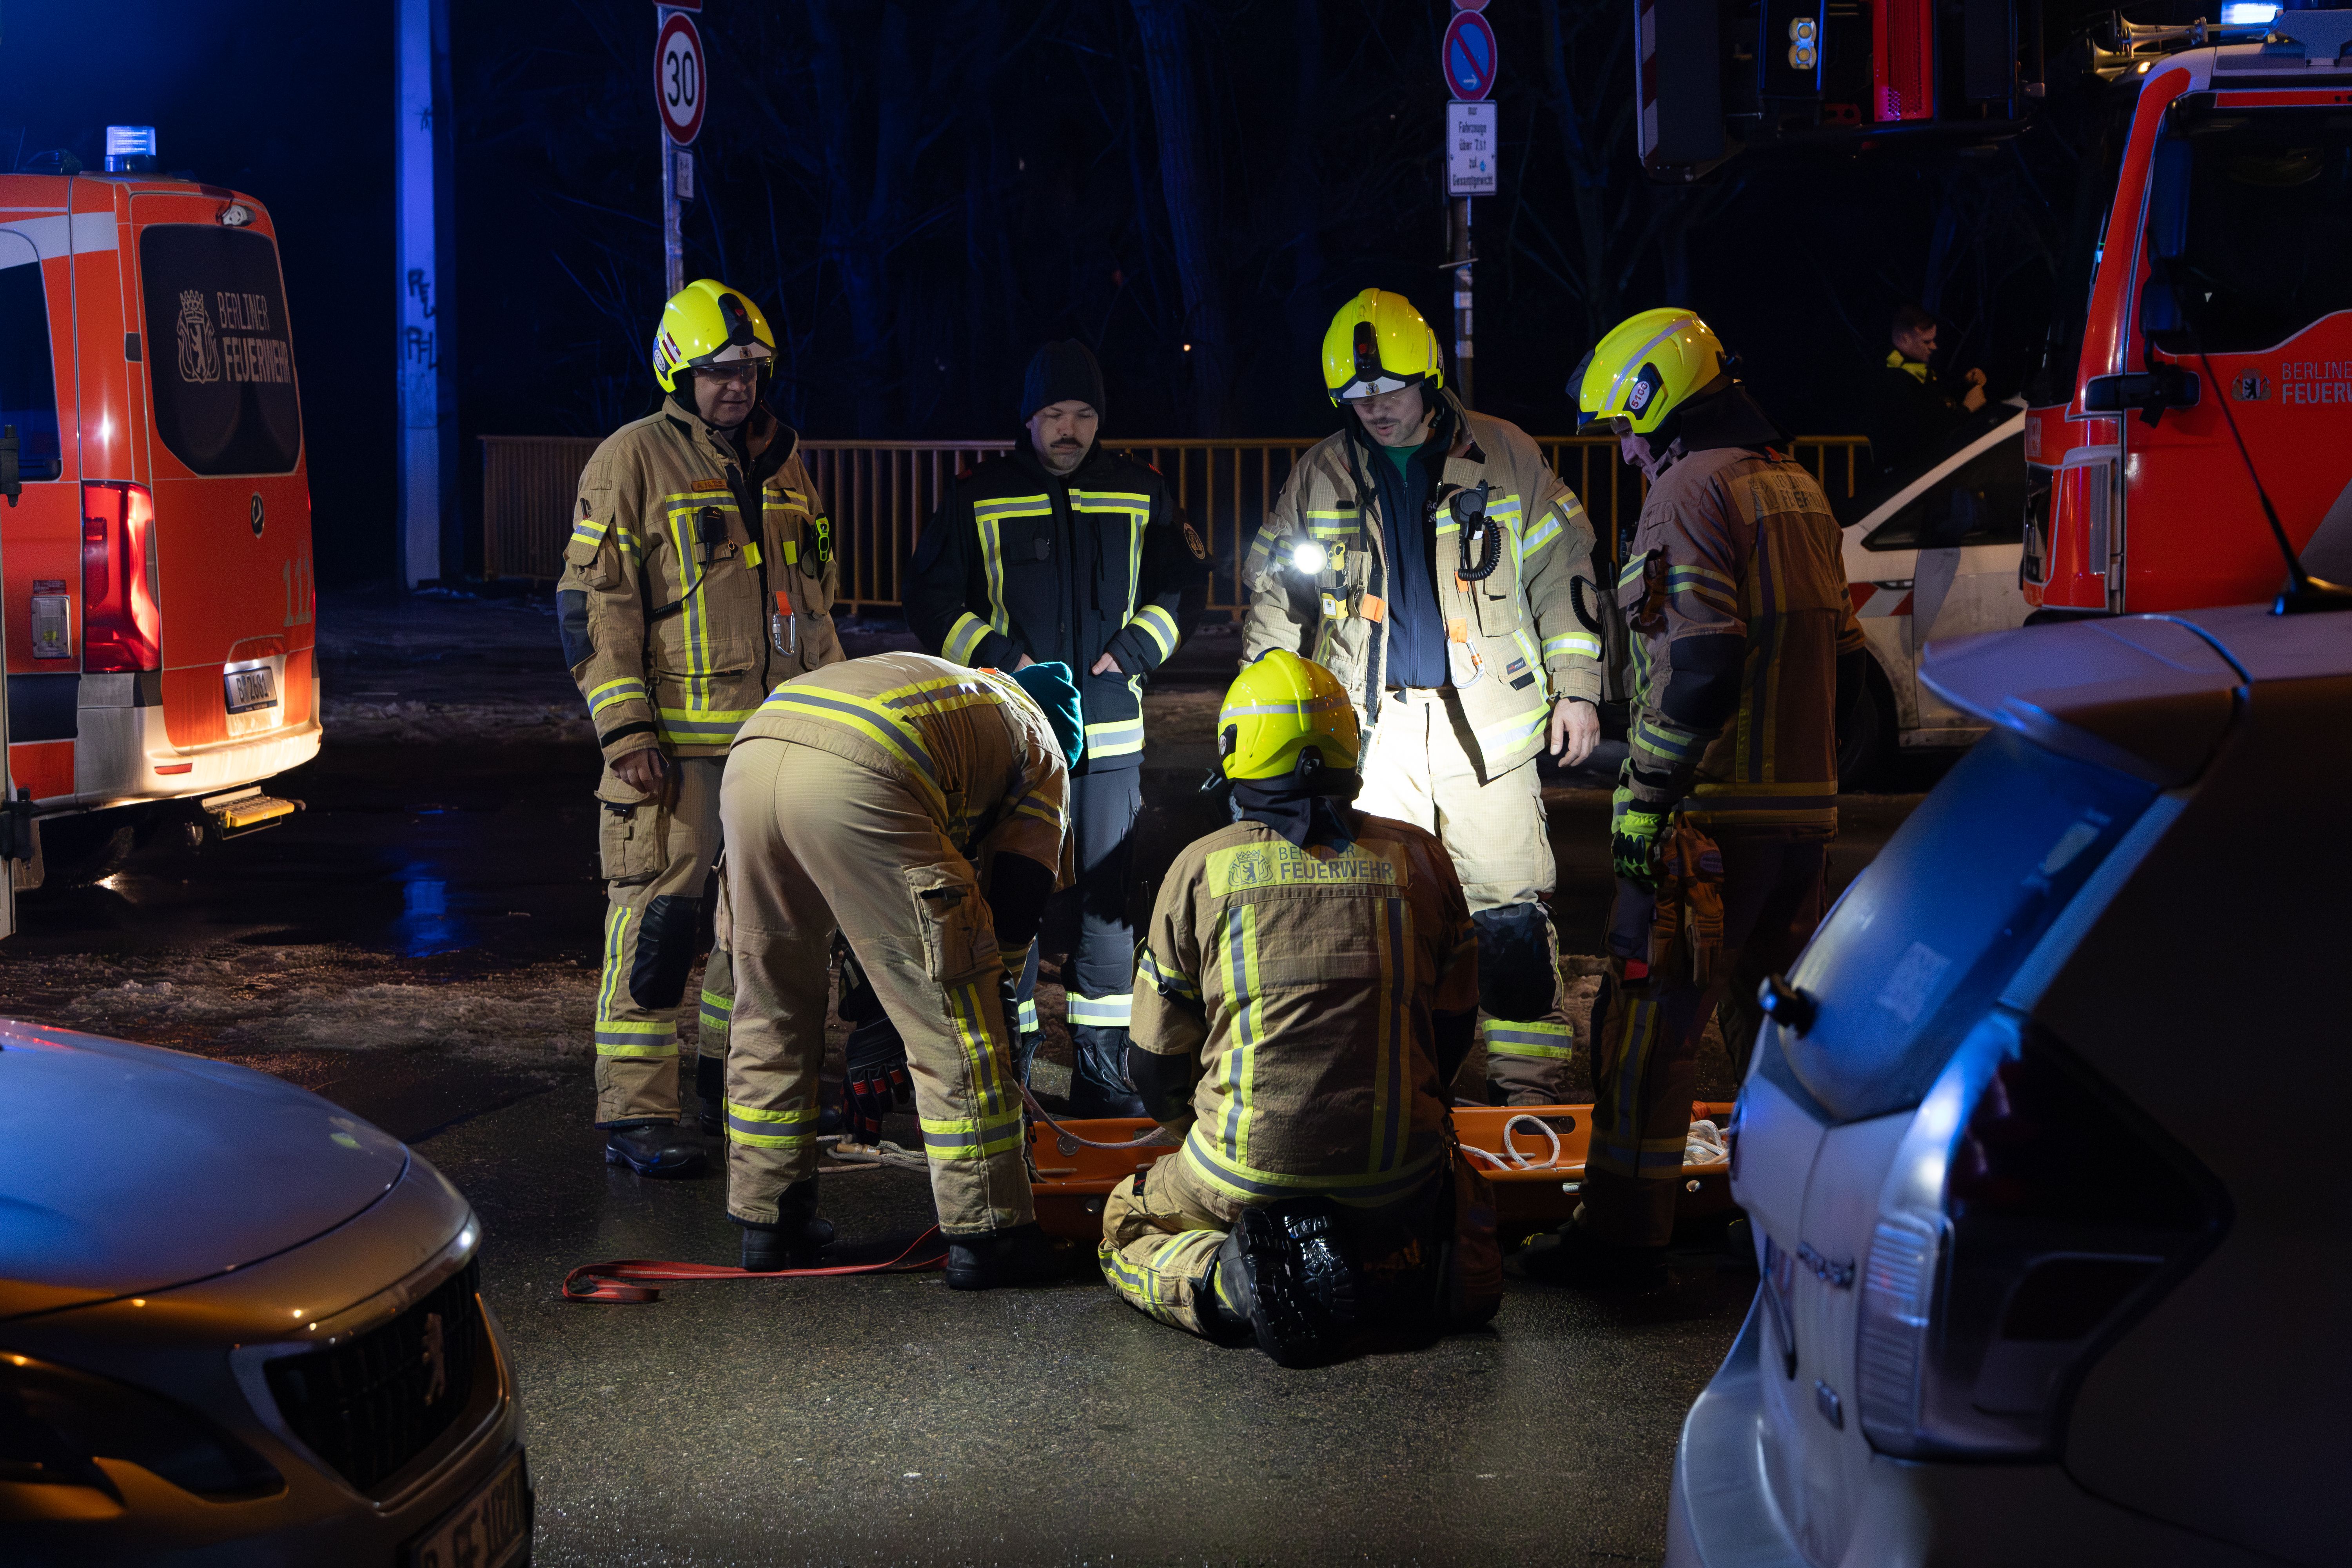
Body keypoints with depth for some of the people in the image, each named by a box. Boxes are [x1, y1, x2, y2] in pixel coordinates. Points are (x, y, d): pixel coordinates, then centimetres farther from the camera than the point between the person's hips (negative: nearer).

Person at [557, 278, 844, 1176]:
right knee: (657, 918, -9)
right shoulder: (633, 460, -5)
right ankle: (635, 1114, -7)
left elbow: (814, 599, 24)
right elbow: (595, 603, -10)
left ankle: (733, 1073, 31)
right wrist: (625, 729, -16)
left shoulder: (781, 464, 15)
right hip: (676, 742, -7)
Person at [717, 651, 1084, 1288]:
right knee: (951, 1025, 7)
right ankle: (984, 1235, 13)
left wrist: (875, 1021, 45)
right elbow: (1015, 907, 19)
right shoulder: (1041, 747, 28)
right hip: (852, 780, -6)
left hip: (751, 755, 7)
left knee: (770, 1012, 23)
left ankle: (769, 1221, 30)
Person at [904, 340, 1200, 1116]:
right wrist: (998, 657, -9)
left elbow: (1176, 585, 17)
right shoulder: (978, 498, 1)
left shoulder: (1139, 495, 7)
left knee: (1108, 900, 4)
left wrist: (1135, 650, 0)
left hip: (1111, 732, 2)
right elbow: (931, 601, 4)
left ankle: (1102, 1074, 13)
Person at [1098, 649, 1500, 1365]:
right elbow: (1452, 1030, 15)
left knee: (1126, 1228, 27)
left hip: (1245, 1171, -1)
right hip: (1397, 1172, 2)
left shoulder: (1201, 868, 1)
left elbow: (1154, 1066, 8)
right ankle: (1390, 1276, -1)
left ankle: (1230, 1280, -7)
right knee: (1464, 1203, 34)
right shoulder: (1417, 858, 7)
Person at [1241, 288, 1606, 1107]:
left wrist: (1577, 689, 2)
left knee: (1510, 913, -1)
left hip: (1486, 722, -2)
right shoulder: (1319, 477, 7)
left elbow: (1562, 575, 6)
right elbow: (1277, 595, 14)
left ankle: (1532, 1083, 7)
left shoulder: (1506, 458, 2)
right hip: (1371, 728, 2)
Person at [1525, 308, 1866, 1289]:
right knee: (1775, 1014, 17)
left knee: (1649, 1023, -3)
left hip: (1713, 808, -9)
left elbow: (1703, 665, -21)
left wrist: (1646, 795, -17)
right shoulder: (1799, 491, 16)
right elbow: (1840, 662, 19)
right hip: (1803, 806, 9)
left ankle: (1624, 1236, -1)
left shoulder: (1690, 490, -11)